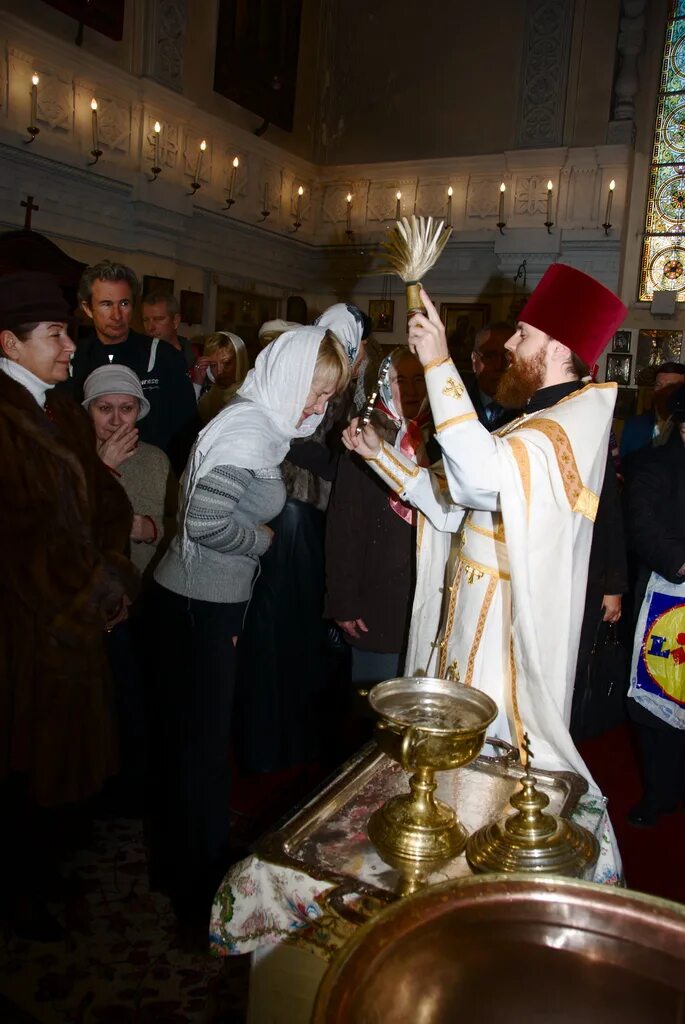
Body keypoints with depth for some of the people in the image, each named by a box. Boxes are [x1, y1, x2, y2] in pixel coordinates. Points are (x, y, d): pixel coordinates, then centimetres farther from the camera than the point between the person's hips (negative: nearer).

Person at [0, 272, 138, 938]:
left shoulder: (64, 413, 9)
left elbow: (105, 500, 7)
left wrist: (113, 580, -7)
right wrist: (95, 594, -14)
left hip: (74, 618, 7)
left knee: (58, 752, 18)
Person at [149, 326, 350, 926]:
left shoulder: (258, 422, 9)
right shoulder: (249, 431, -21)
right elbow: (205, 521, -28)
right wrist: (261, 539, -13)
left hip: (200, 600, 10)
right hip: (202, 605, -10)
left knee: (187, 733, 22)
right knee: (204, 740, 4)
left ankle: (176, 860, 42)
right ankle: (200, 883, 22)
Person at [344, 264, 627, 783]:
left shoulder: (576, 421, -17)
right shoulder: (535, 420, 15)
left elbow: (483, 476, -39)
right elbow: (454, 505, 12)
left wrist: (439, 364, -36)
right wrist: (381, 452, 10)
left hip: (507, 635, -9)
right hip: (473, 621, 9)